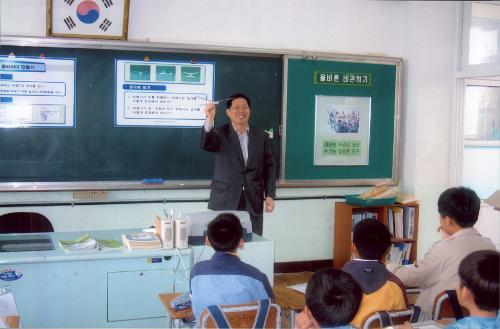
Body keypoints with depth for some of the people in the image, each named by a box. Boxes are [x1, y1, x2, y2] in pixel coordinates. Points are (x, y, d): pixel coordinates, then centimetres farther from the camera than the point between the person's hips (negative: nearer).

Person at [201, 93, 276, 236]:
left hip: (253, 202, 2)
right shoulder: (220, 133, 1)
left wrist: (270, 195, 2)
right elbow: (206, 145, -20)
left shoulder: (261, 136, 9)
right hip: (224, 202, -2)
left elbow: (269, 167, 10)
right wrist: (210, 119, -35)